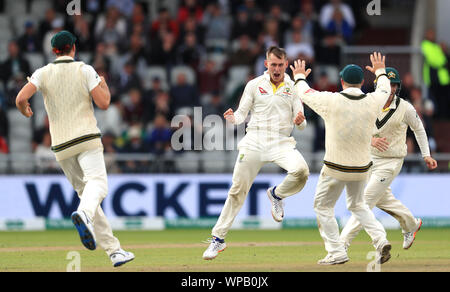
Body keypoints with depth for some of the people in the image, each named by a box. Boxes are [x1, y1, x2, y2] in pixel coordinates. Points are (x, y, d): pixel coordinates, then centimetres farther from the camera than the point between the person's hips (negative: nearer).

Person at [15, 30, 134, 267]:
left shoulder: (43, 73, 6)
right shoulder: (84, 70, 1)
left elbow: (21, 99, -7)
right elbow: (103, 103, -4)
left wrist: (25, 111, 16)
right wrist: (104, 85, 17)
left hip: (61, 145, 4)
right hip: (86, 138, -3)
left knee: (83, 191, 10)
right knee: (97, 181, -18)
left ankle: (113, 250, 5)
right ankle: (85, 214, -55)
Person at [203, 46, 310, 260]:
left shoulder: (293, 88, 7)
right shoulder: (255, 85, 6)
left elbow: (301, 125, 5)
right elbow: (242, 114, 5)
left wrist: (300, 121, -19)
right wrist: (232, 118, -19)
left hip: (281, 143, 0)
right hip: (254, 142, 0)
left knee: (301, 170, -30)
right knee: (237, 190, -1)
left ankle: (277, 195, 2)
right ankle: (218, 239, 10)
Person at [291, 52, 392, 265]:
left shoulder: (331, 101, -15)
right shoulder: (372, 102, -5)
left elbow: (305, 94, 3)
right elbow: (385, 89, 19)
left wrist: (299, 77, 25)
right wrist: (380, 72, 40)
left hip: (335, 169, -4)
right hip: (362, 168, 4)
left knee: (323, 207, 13)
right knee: (357, 205, 24)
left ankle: (337, 253, 8)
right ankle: (380, 240, 5)